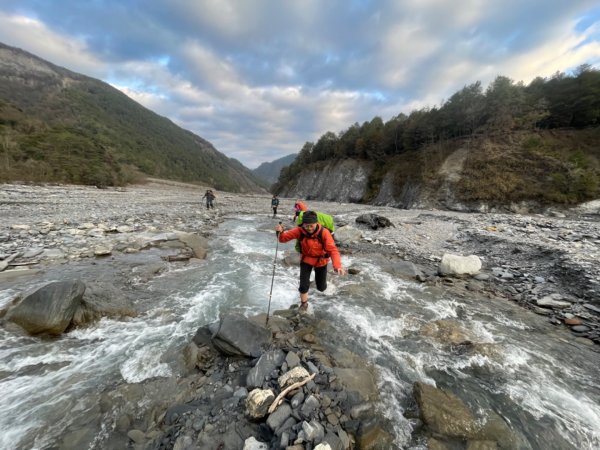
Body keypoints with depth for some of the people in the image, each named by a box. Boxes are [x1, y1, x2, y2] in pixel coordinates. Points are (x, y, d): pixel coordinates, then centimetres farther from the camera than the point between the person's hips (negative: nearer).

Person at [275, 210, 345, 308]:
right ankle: (304, 304, 28)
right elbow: (284, 238, -17)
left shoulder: (324, 232, -29)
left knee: (321, 288, 12)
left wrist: (337, 265, -48)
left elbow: (333, 250, -32)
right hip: (306, 260, 1)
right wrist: (281, 232, -41)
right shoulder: (299, 230, -21)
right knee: (303, 285, -4)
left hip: (321, 261, -1)